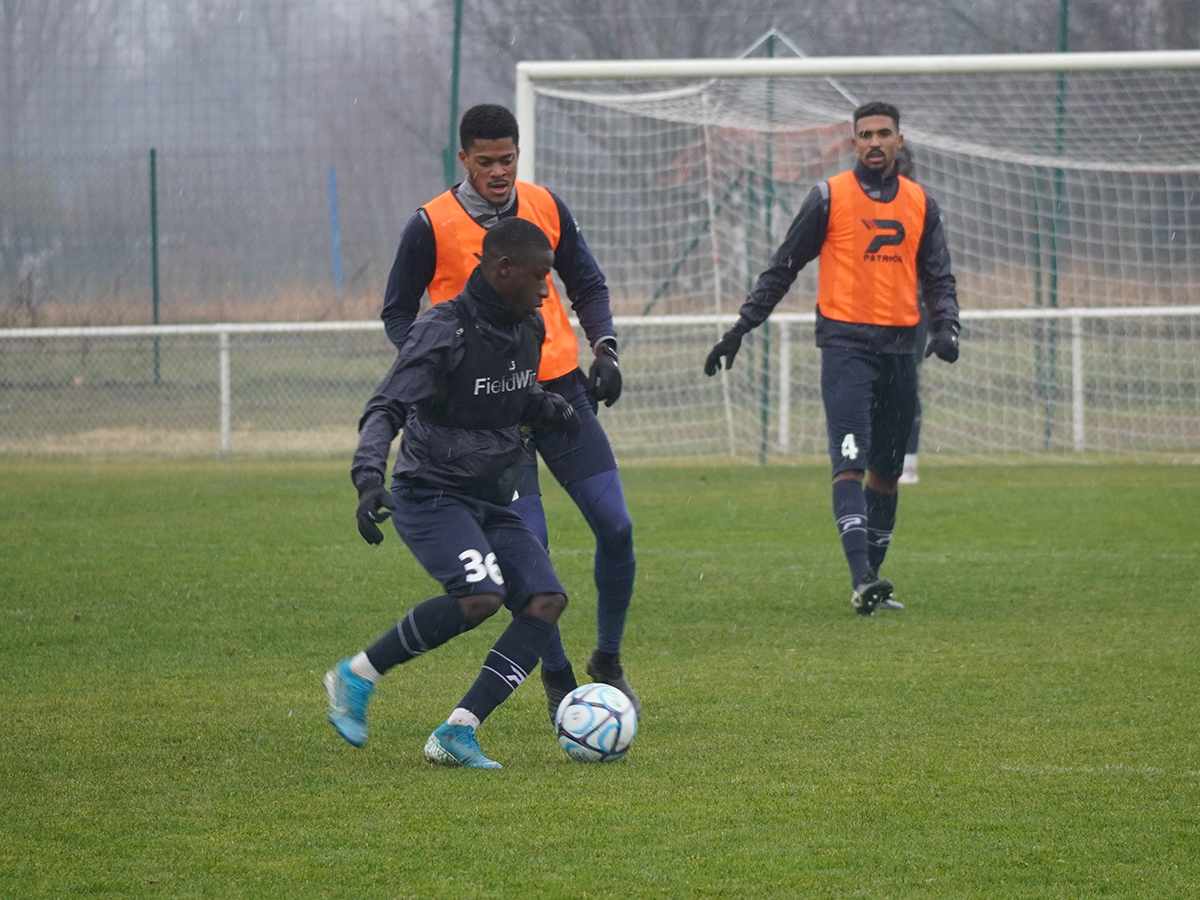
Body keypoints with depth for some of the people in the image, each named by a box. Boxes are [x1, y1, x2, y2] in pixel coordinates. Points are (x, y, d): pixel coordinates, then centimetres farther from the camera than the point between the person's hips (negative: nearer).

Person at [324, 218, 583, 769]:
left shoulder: (528, 330, 9)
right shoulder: (443, 332, -16)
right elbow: (387, 409, -21)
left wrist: (550, 409, 7)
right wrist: (369, 479, -37)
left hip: (493, 503, 8)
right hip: (431, 494, -8)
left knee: (547, 600, -11)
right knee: (481, 596, -29)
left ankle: (456, 734, -12)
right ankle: (357, 677, -10)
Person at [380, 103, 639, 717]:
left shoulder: (546, 208, 4)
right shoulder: (431, 226, -7)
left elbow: (588, 285, 15)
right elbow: (398, 312, 4)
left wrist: (605, 350, 0)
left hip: (561, 388, 4)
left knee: (616, 529, -3)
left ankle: (608, 662, 16)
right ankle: (557, 678, 7)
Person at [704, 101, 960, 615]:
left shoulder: (921, 205, 11)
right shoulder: (830, 197, 1)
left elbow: (938, 279, 15)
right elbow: (782, 268, 6)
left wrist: (945, 328, -4)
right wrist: (740, 328, 2)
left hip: (900, 348, 4)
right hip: (845, 343, -4)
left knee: (887, 471, 9)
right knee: (850, 462, -17)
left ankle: (872, 581, 18)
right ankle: (862, 580, -26)